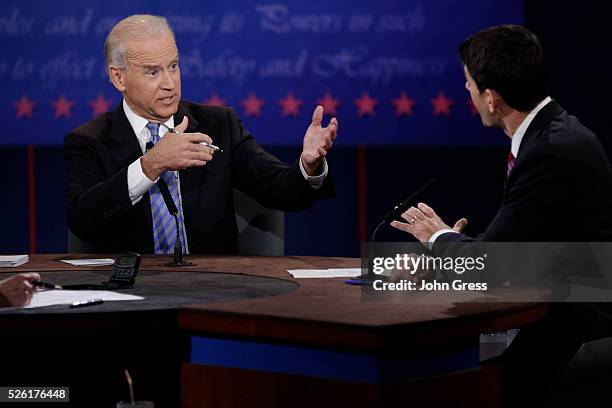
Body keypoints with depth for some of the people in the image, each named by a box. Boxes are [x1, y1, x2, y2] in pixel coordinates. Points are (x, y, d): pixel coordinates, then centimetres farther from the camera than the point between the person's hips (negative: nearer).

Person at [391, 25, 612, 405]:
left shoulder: (552, 150, -23)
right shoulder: (552, 131, 8)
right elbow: (506, 246, 9)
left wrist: (442, 236, 1)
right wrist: (446, 243, -2)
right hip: (567, 306, 9)